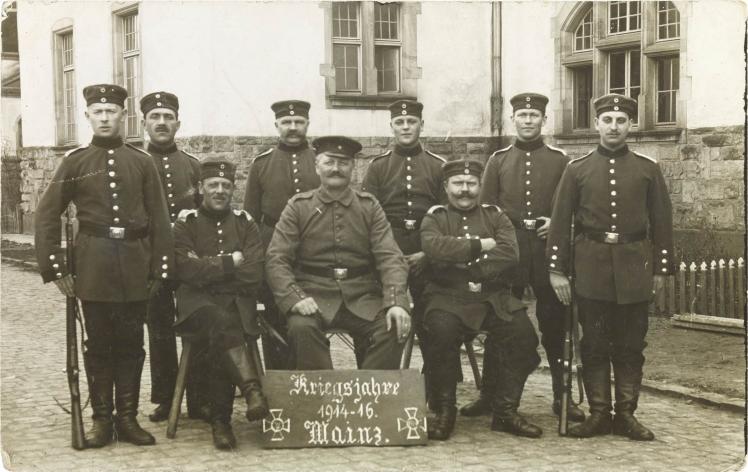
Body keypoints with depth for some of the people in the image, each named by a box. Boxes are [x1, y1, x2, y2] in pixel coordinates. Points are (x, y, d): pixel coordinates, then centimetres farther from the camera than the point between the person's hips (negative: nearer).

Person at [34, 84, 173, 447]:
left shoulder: (142, 162, 6)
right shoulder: (75, 162, 3)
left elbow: (159, 219, 6)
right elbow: (46, 216, 2)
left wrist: (160, 270, 1)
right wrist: (55, 268, -4)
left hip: (134, 266, 1)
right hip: (94, 264, -1)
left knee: (131, 343, 6)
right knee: (98, 343, 5)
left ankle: (128, 418, 15)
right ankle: (101, 419, 14)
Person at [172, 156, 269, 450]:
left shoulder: (244, 223, 15)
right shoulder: (186, 223, 10)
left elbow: (252, 276, 1)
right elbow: (187, 271, -7)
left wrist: (209, 269, -4)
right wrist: (230, 263, -6)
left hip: (237, 303, 1)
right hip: (198, 304, -1)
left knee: (221, 337, -30)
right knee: (221, 322, -35)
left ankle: (221, 421, -22)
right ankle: (252, 390, -41)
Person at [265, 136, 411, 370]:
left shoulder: (369, 206, 10)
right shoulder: (299, 207, 6)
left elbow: (390, 257, 1)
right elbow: (276, 260, -1)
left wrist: (397, 302, -17)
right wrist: (295, 298, -19)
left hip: (362, 298, 2)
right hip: (314, 295, -1)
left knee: (394, 328, -24)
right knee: (301, 326, -32)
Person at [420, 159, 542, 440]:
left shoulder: (495, 215, 15)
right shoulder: (435, 217, 10)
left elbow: (510, 254, -4)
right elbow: (433, 248, -14)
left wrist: (464, 263, -11)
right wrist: (480, 244, -11)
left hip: (493, 297, 2)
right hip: (448, 297, -2)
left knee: (523, 333, -23)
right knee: (441, 330, -33)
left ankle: (505, 411, -6)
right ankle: (445, 412, -16)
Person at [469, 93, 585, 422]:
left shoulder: (559, 160, 7)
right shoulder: (498, 160, 9)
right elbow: (485, 207, 8)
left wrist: (556, 222, -11)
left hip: (547, 249, 0)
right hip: (507, 248, 1)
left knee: (554, 323, 3)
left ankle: (562, 397, 12)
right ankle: (489, 395, 13)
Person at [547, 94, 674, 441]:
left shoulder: (648, 168, 5)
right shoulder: (577, 169, 3)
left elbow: (661, 221, 7)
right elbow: (560, 221, 2)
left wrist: (660, 269, 4)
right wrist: (556, 269, -2)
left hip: (634, 267, 1)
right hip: (591, 266, 0)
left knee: (631, 345, 5)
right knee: (594, 344, 4)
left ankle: (626, 414, 14)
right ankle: (599, 414, 12)